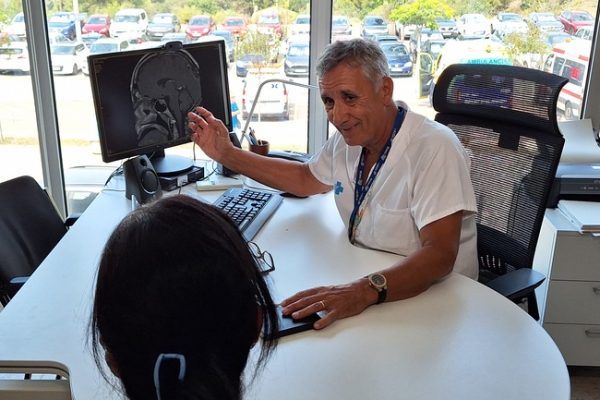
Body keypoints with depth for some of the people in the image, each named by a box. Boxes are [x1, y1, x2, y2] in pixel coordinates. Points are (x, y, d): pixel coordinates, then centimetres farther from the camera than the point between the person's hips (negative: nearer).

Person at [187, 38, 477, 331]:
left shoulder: (434, 149, -23)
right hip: (358, 279, 7)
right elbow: (305, 179, 21)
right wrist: (227, 154, 15)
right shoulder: (349, 138, 1)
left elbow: (439, 255, -30)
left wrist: (366, 290, -46)